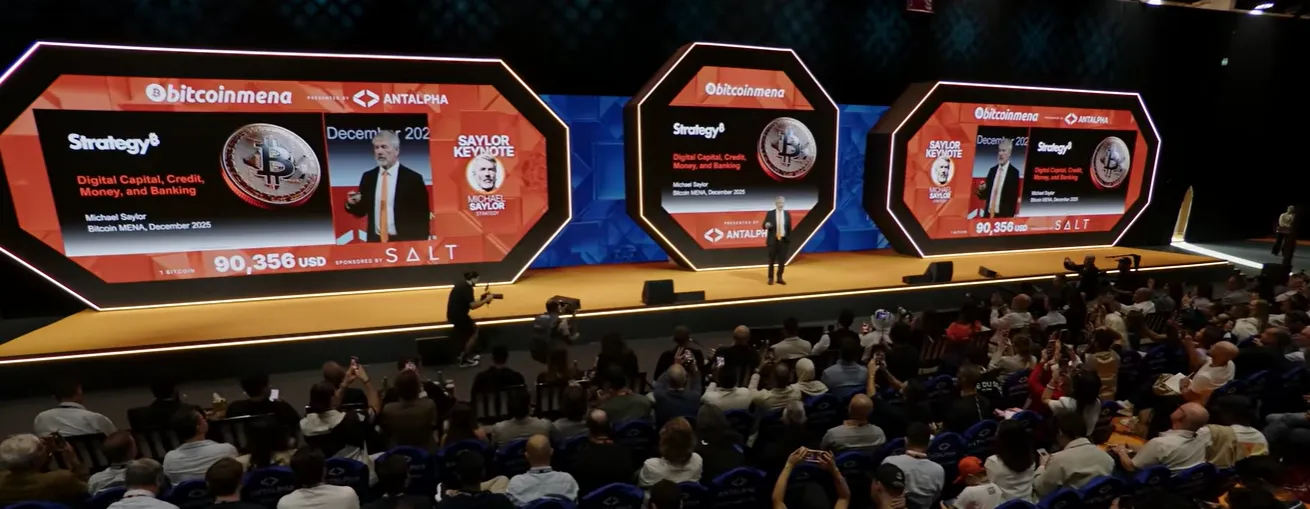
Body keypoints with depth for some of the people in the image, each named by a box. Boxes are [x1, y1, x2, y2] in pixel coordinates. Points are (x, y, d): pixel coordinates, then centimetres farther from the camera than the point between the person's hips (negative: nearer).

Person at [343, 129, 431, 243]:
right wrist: (353, 204, -12)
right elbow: (362, 211, 10)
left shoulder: (413, 178, -8)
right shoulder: (368, 177, 5)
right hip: (375, 241, 4)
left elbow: (422, 218, -7)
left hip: (403, 242, -4)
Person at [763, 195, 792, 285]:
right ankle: (770, 278, 15)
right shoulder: (770, 213, -3)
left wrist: (789, 239, 6)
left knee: (782, 260, 5)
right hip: (773, 240, -2)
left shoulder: (787, 214, 5)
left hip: (784, 240, 2)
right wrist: (767, 225, -26)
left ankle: (780, 278, 16)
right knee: (771, 260, 4)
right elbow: (764, 226, -2)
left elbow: (789, 228, 8)